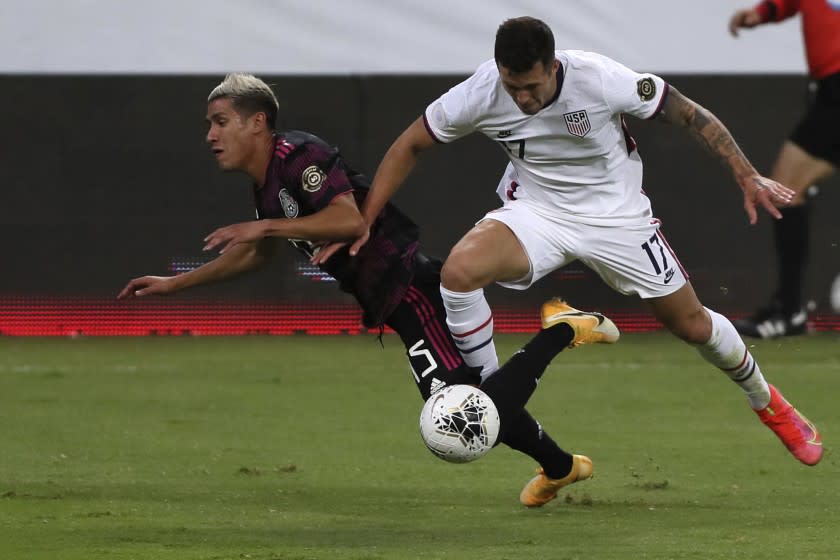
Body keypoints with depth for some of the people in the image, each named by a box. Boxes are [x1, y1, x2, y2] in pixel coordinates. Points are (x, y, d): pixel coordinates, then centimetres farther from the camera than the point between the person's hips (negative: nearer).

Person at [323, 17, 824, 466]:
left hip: (615, 215, -1)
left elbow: (689, 114, -13)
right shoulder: (479, 95, -22)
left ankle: (765, 400, 36)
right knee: (459, 270, -28)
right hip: (536, 211, 1)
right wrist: (363, 223, -9)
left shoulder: (601, 79, -28)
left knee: (692, 324, 4)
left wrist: (747, 177, -14)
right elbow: (410, 147, -6)